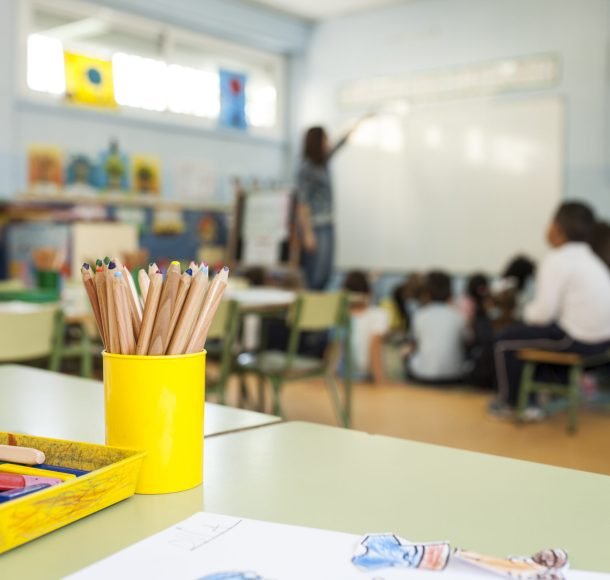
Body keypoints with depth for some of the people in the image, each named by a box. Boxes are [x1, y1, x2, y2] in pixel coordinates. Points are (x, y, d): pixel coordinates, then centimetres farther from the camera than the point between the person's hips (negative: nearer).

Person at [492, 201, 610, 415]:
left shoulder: (556, 260, -14)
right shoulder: (591, 259, 14)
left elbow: (545, 311, -19)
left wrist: (528, 312, 3)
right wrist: (535, 313, 14)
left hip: (577, 340, -9)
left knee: (506, 341, 5)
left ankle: (509, 402, 20)